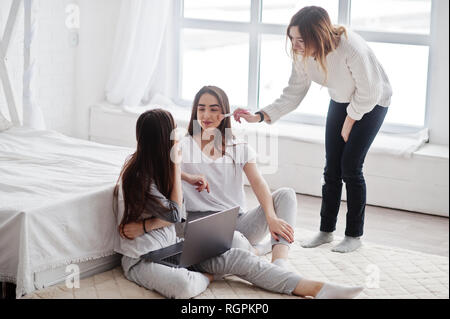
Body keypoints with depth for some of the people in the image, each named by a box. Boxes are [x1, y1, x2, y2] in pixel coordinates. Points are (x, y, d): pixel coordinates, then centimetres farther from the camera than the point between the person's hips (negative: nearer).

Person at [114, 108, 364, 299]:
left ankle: (317, 288, -16)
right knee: (183, 286, -40)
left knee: (239, 258, -11)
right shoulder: (136, 176, -16)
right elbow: (175, 215, -12)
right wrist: (175, 166, -12)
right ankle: (209, 276, -5)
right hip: (142, 259, -7)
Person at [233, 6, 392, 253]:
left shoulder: (351, 49, -38)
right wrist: (258, 116, -25)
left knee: (350, 167, -9)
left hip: (372, 103, -5)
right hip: (341, 101, 6)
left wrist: (349, 122, -13)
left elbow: (369, 93, -25)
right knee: (331, 168, 2)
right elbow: (292, 94, -13)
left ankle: (354, 235, 5)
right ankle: (326, 231, 15)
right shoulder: (302, 55, -20)